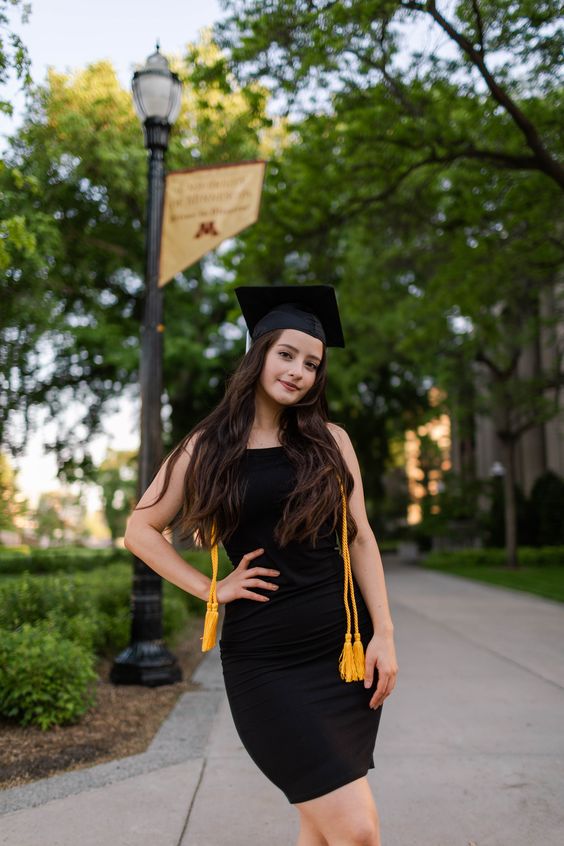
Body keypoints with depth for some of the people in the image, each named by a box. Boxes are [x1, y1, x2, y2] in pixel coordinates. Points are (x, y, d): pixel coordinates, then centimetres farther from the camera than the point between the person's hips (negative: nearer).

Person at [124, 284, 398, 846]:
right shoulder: (209, 446, 1)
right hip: (263, 658, -2)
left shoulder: (329, 440, 6)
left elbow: (359, 537, 5)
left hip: (344, 649, 3)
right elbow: (140, 530, 8)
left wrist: (384, 634, -2)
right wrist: (210, 590, -1)